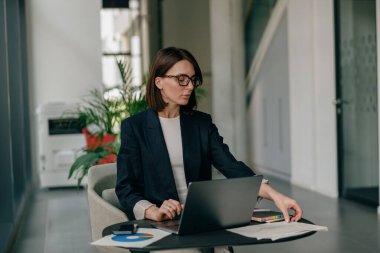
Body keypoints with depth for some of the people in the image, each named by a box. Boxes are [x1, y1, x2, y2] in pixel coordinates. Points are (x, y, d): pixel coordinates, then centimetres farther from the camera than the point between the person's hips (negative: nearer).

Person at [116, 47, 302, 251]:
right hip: (154, 227, -3)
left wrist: (275, 195, -18)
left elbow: (232, 167, -2)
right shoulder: (134, 127, 0)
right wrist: (154, 211, -24)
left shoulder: (202, 123, 9)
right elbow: (125, 188, -4)